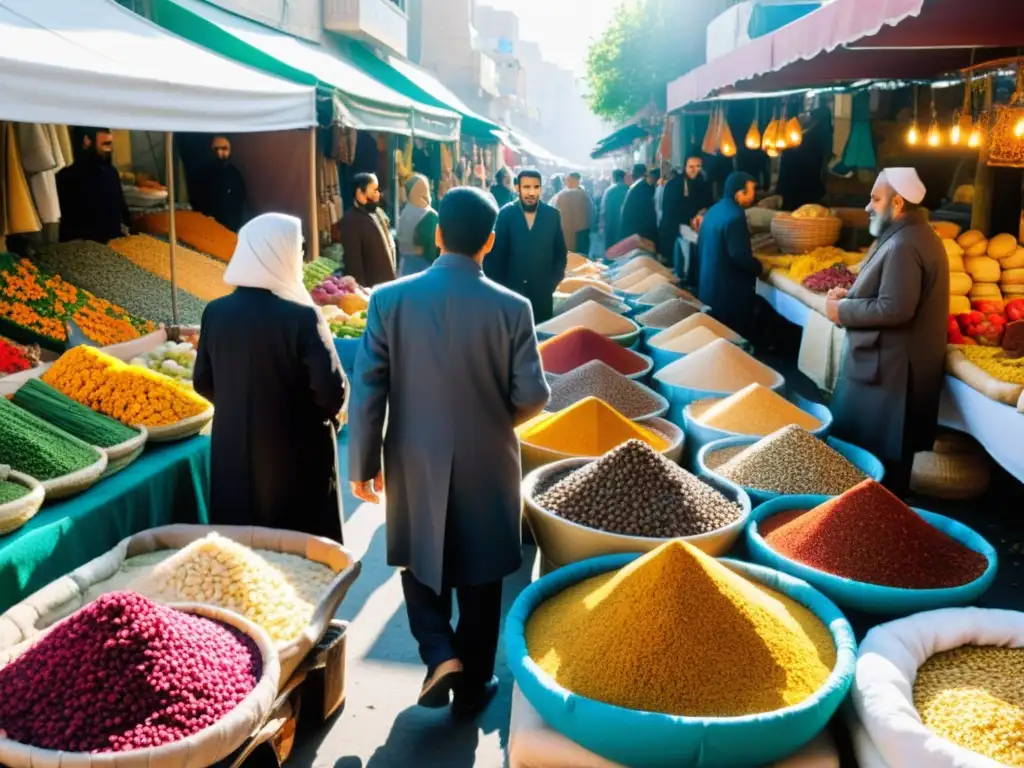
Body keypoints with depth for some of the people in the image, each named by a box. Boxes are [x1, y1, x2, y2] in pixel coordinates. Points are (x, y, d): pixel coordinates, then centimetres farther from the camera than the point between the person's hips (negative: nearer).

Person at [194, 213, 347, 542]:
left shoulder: (215, 312, -4)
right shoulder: (301, 316, -19)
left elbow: (202, 383, 5)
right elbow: (332, 390, -20)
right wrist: (330, 413, 2)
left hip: (234, 452, 5)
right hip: (296, 455, -5)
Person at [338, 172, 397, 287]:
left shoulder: (378, 212, 12)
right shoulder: (350, 220, -15)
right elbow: (353, 260, -20)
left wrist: (393, 277, 18)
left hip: (388, 283, 9)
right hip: (371, 287, -9)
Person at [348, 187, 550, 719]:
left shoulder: (390, 299, -11)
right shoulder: (511, 308, -13)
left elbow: (367, 391, -10)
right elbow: (533, 396, -10)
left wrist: (363, 464, 1)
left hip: (415, 462, 1)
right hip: (486, 464, 0)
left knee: (419, 562, 24)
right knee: (478, 577, 16)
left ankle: (440, 655, 8)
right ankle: (472, 688, 29)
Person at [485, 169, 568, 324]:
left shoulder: (552, 215, 1)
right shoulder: (505, 214, -3)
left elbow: (561, 253, 9)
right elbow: (496, 254, 0)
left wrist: (554, 281, 1)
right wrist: (499, 287, -2)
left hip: (543, 291, 1)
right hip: (512, 289, -1)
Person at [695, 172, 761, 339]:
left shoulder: (714, 210, 7)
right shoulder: (735, 217, -22)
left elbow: (702, 246, 16)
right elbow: (740, 256, -25)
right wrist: (759, 267, -8)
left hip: (708, 282, 9)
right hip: (729, 288, -9)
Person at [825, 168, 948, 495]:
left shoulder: (903, 246, -22)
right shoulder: (916, 234, 13)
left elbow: (894, 308, -28)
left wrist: (843, 311, -16)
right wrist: (851, 296, 8)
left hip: (888, 366, -11)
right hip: (893, 361, 11)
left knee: (871, 450, -1)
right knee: (890, 449, 19)